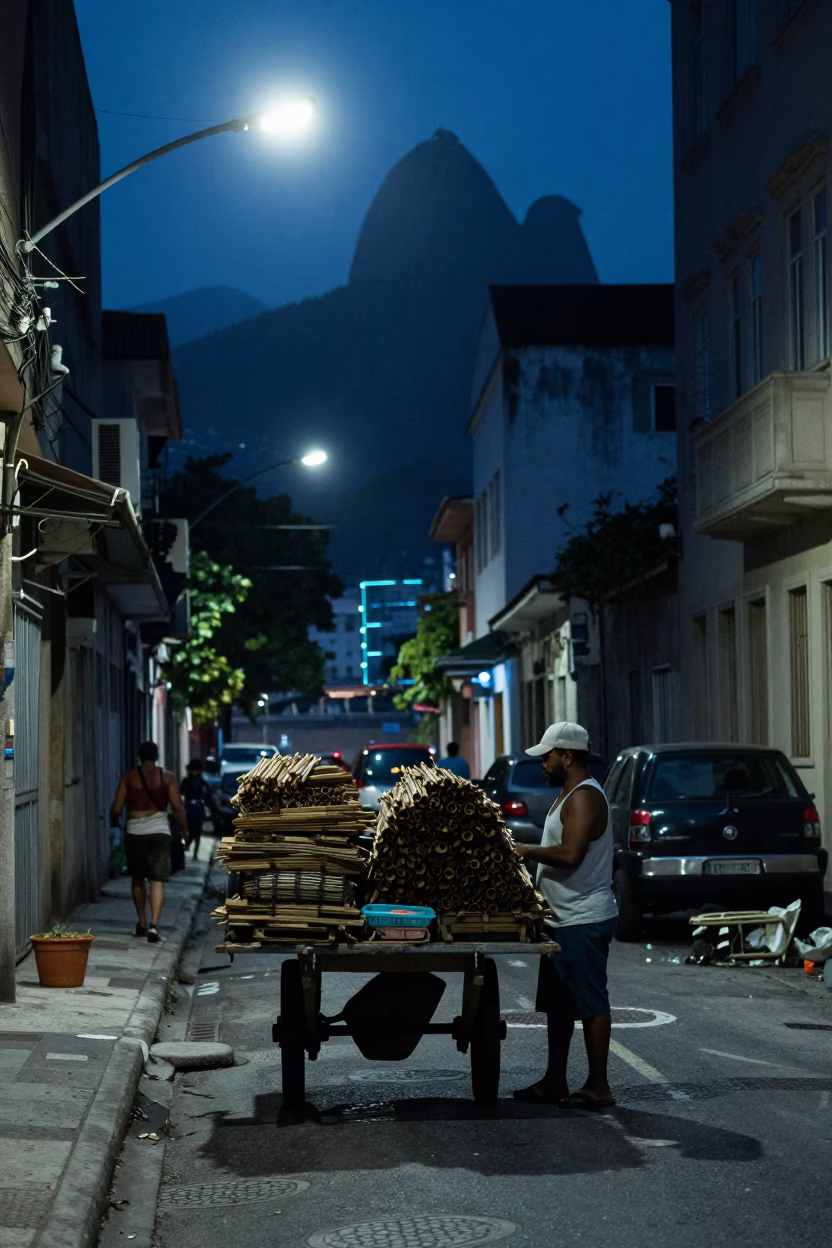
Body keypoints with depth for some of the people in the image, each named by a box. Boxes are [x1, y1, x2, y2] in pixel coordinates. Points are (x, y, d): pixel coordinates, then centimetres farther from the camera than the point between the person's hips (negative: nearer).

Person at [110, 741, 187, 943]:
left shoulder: (128, 777, 2)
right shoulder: (166, 777, 0)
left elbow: (116, 808, 0)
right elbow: (178, 808, -3)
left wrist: (114, 825, 19)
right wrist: (185, 830, 9)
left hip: (135, 832, 1)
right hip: (159, 831, -1)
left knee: (138, 880, 17)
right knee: (157, 881, -3)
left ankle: (142, 924, 23)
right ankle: (154, 924, -18)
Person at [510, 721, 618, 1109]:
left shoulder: (585, 797, -16)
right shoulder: (569, 795, 18)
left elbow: (570, 854, -27)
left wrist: (527, 851, -16)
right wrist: (529, 852, 13)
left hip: (584, 920, -11)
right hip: (564, 918, 11)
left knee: (590, 1003, -6)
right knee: (558, 1003, 15)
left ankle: (598, 1087, -2)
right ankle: (555, 1082, 22)